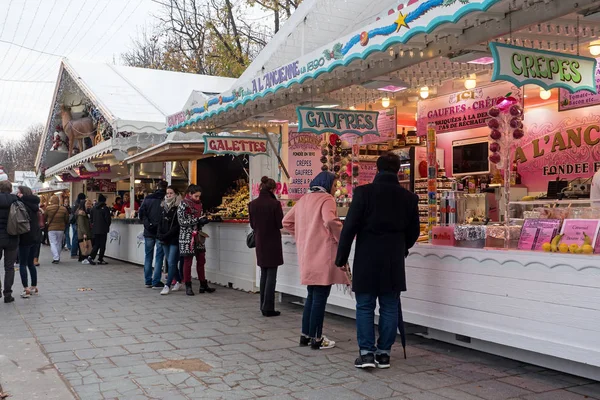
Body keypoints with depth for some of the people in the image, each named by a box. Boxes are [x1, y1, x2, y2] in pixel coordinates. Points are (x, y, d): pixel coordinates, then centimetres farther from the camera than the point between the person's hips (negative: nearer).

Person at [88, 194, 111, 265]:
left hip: (95, 229, 5)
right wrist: (108, 226, 8)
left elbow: (91, 219, 9)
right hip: (103, 229, -5)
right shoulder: (105, 208, -10)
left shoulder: (93, 208, 6)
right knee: (102, 245, 2)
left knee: (96, 244, 13)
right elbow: (108, 219, -10)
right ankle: (100, 259, 4)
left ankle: (91, 256, -2)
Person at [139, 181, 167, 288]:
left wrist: (148, 225, 0)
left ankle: (148, 281, 16)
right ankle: (156, 282, 2)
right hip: (161, 232, -3)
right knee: (159, 257, 3)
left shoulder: (148, 198, 4)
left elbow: (141, 213, -2)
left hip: (149, 232, 4)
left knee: (148, 256, 13)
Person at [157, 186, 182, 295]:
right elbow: (160, 222, 14)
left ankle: (167, 285, -5)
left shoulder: (178, 207, -8)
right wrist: (160, 234, -2)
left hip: (174, 239, -6)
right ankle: (178, 281, 23)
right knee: (170, 262, 11)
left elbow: (178, 225, -13)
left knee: (171, 262, -8)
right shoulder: (164, 207, 13)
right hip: (164, 240, 7)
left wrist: (166, 235, -15)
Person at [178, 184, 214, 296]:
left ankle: (203, 285, 15)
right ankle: (188, 286, 10)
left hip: (198, 236, 6)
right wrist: (197, 220, -20)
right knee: (187, 262, 1)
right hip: (187, 237, -6)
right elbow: (182, 221, -14)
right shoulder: (183, 205, -8)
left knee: (201, 260, 8)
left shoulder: (199, 204, 11)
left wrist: (204, 220, -2)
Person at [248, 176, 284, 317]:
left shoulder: (252, 204, -2)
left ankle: (263, 305, 20)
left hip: (260, 243, 5)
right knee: (271, 275, 1)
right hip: (272, 242, -5)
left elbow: (252, 224, 6)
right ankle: (268, 308, 2)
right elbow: (281, 224, -10)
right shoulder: (275, 203, -16)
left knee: (264, 274, 16)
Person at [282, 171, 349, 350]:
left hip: (306, 254, 8)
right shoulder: (326, 199, -8)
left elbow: (287, 222, 19)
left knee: (311, 296, 18)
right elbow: (330, 220, -26)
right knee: (320, 297, -1)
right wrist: (341, 238, -12)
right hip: (323, 253, -8)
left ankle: (305, 335, 22)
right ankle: (316, 338, 5)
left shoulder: (303, 199, 16)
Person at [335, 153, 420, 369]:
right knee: (389, 308, 10)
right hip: (394, 262, 3)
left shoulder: (363, 192, -9)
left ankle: (366, 352, 5)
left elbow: (349, 227, -10)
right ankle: (384, 353, 15)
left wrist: (341, 257, 0)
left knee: (365, 307, 7)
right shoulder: (409, 197, 1)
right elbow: (414, 231, 10)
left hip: (366, 260, -2)